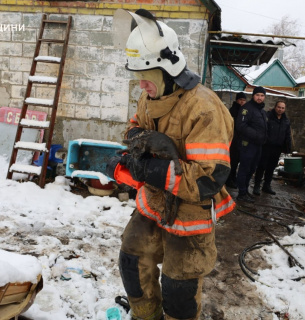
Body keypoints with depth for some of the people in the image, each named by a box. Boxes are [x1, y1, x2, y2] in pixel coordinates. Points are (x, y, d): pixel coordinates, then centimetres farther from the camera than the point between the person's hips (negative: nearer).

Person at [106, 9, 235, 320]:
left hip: (188, 214, -7)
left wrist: (148, 169, -36)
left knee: (179, 289, 8)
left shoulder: (203, 109, -29)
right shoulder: (150, 97, -1)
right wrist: (141, 136, -13)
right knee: (133, 262, 19)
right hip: (152, 204, 8)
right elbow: (135, 128, 13)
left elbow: (210, 178, -32)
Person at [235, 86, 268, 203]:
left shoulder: (262, 111, 20)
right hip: (248, 144, -9)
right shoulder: (247, 108, -10)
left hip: (258, 145, 9)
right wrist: (256, 135, -23)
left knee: (251, 169, 15)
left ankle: (245, 190, 27)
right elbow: (241, 126, -20)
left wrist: (264, 138, 9)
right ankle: (242, 193, 4)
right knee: (244, 168, -4)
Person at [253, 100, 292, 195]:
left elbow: (288, 136, 18)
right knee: (261, 167, -3)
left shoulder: (286, 121, 12)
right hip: (266, 147, -6)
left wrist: (288, 148, 12)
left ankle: (267, 186, 24)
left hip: (277, 149, 6)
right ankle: (257, 186, 5)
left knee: (271, 168, 13)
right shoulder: (267, 116, -7)